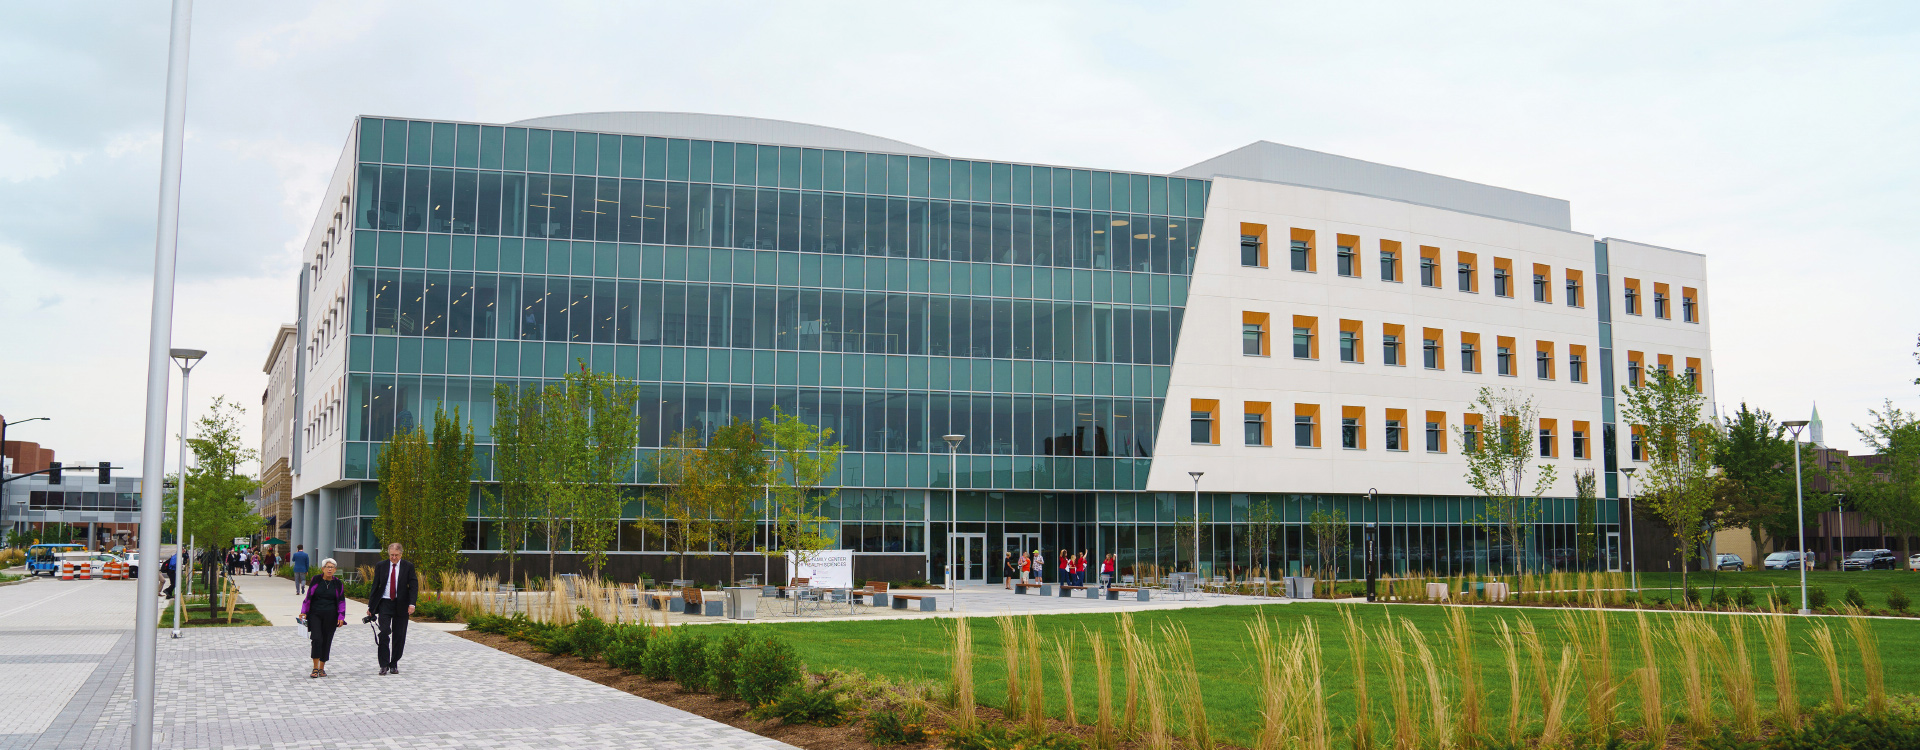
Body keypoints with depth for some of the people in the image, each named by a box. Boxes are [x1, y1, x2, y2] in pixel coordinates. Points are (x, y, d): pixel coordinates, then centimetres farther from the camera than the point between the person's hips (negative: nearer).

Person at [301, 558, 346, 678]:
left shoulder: (338, 584, 5)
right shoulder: (315, 580, 2)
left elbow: (341, 601, 8)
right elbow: (308, 597, 7)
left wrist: (341, 617, 1)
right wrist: (304, 612, 1)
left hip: (330, 616, 1)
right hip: (315, 614, -1)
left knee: (326, 641, 4)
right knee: (317, 639, -14)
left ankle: (322, 668, 16)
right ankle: (315, 668, -7)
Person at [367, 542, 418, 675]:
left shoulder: (408, 567, 2)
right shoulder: (381, 566, 6)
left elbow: (413, 586, -2)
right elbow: (375, 586, 10)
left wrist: (411, 604, -14)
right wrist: (370, 606, 6)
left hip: (401, 605, 0)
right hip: (384, 603, 0)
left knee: (399, 636, 3)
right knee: (383, 633, -11)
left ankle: (394, 665, 14)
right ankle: (384, 665, -6)